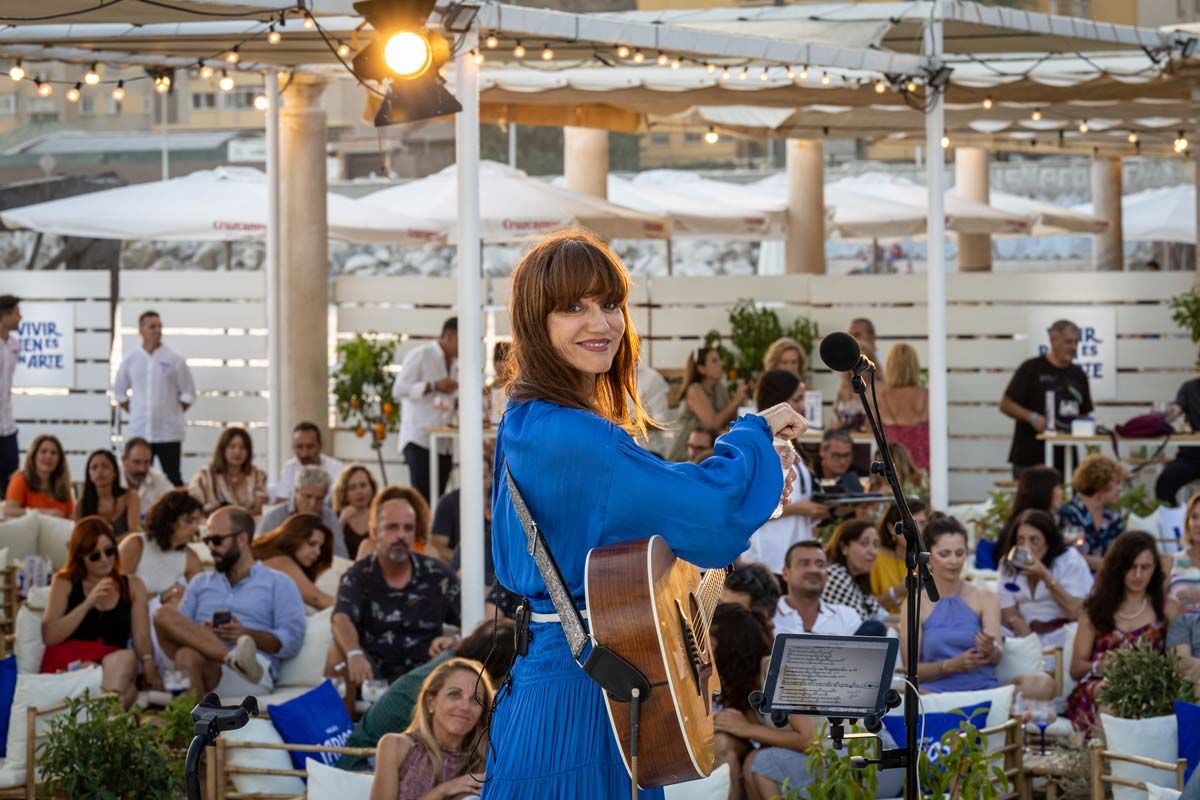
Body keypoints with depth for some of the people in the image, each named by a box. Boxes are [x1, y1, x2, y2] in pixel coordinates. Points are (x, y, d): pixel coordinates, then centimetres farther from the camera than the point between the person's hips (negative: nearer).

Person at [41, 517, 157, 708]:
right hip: (67, 664, -1)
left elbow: (141, 637, 8)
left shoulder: (133, 586, 20)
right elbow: (49, 636, 2)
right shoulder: (64, 583, 15)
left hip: (115, 665, 1)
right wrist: (89, 602, -6)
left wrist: (150, 669, -14)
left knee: (126, 658, -35)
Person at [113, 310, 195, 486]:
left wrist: (173, 413, 1)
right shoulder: (130, 360, 5)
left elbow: (188, 394, 4)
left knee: (173, 479, -1)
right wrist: (134, 412, 8)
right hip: (139, 431, 2)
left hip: (169, 432, -2)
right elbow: (119, 392, 15)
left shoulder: (175, 360, -1)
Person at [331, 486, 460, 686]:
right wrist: (354, 654, -43)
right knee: (339, 652, -27)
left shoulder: (437, 575, 5)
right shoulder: (358, 577, 0)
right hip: (373, 673, -1)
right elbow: (342, 619, -19)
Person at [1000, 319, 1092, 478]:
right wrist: (1032, 418, -19)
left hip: (1065, 461, 5)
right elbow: (1006, 405, -4)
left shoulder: (1078, 375, 14)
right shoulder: (1032, 369, -3)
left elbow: (1085, 414, 22)